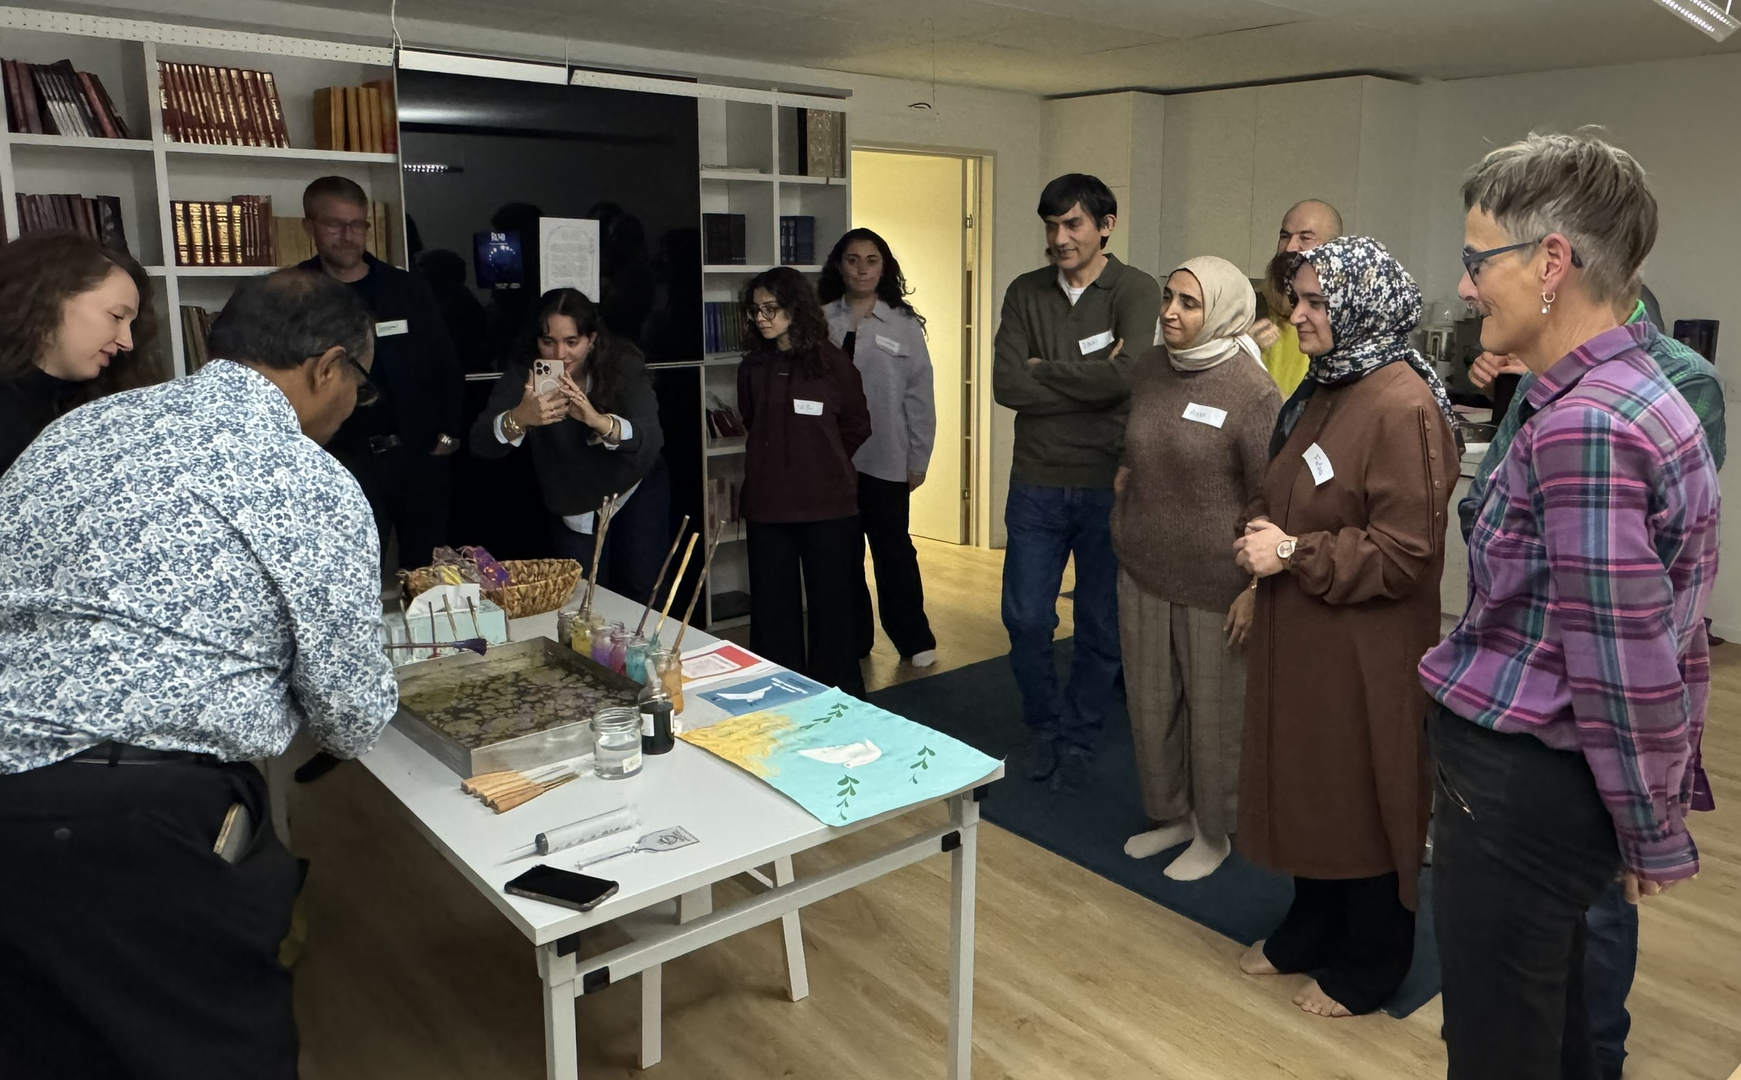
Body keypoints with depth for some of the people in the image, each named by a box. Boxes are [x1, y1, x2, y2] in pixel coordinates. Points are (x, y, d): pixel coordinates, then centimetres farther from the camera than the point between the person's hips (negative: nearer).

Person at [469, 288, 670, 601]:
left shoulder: (623, 364, -22)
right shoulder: (524, 373, -19)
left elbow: (651, 440, -35)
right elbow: (481, 443, -29)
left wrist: (598, 420, -55)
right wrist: (518, 418, -51)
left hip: (637, 492, -1)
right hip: (571, 508, 1)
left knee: (641, 592, -3)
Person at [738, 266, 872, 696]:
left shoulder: (830, 361, -3)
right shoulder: (754, 366, 8)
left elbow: (857, 426, 7)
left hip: (827, 504, -3)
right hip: (767, 503, 4)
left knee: (830, 605, 3)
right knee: (773, 609, 9)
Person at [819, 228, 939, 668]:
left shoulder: (904, 325, -1)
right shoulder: (820, 321, 3)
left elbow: (919, 396, -1)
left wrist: (918, 460, -2)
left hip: (885, 460, -2)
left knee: (893, 549, 5)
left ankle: (912, 637, 19)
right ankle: (851, 637, 24)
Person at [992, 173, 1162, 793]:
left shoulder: (1136, 291, -6)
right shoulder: (1026, 293, 4)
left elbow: (1126, 375, -22)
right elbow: (1006, 385, -8)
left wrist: (1041, 371, -11)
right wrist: (1087, 380, -14)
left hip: (1108, 485, -2)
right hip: (1036, 485, 3)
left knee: (1101, 626, 9)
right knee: (1026, 620, 7)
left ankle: (1077, 741, 28)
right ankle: (1042, 726, 31)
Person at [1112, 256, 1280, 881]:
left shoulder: (1251, 391, -15)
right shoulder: (1151, 368, 4)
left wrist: (1256, 590, -15)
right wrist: (1123, 486, 9)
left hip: (1213, 586, -6)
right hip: (1143, 572, 6)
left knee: (1214, 712, 9)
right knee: (1150, 705, 15)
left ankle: (1213, 833, 30)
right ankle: (1168, 815, 36)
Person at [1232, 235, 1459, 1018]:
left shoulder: (1402, 406, -20)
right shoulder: (1326, 388, 9)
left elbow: (1402, 554, -23)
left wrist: (1293, 554, -19)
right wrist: (1265, 529, 1)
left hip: (1366, 653, -8)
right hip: (1304, 636, 9)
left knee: (1365, 802, 8)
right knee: (1307, 788, 19)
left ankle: (1370, 966, 28)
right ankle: (1312, 931, 38)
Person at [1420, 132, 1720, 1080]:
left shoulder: (1582, 427, -25)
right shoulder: (1638, 394, 8)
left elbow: (1624, 671, -23)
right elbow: (1669, 631, 13)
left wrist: (1655, 839, -9)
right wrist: (1674, 784, 18)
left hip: (1518, 787, -10)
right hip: (1553, 779, 10)